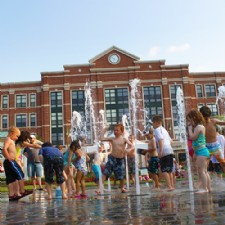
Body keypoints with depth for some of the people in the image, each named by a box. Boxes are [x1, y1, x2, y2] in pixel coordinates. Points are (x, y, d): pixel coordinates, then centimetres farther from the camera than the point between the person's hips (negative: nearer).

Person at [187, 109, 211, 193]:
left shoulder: (199, 127, -15)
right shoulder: (200, 126, 16)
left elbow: (192, 137, -18)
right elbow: (193, 137, 16)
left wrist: (190, 128, -8)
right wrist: (191, 128, 7)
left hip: (201, 151, -11)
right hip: (202, 151, 11)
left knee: (201, 170, -9)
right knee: (204, 171, 13)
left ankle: (204, 188, -7)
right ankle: (208, 188, 18)